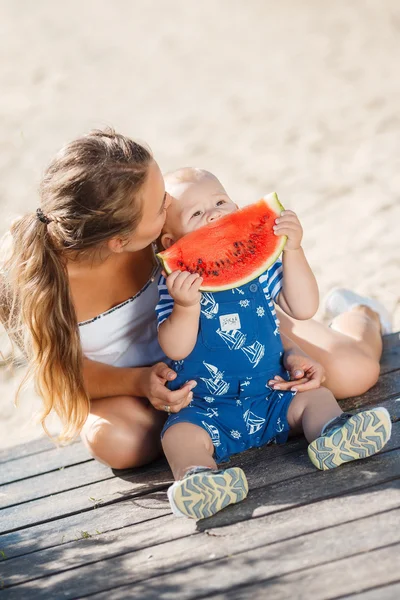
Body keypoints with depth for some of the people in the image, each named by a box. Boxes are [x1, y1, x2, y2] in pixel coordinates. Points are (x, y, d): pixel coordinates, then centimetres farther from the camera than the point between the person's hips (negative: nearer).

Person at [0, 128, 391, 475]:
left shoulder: (170, 223, -31)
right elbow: (63, 368, -20)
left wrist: (283, 352, -25)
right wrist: (140, 382, -38)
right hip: (121, 381, -1)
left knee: (355, 372, -12)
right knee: (115, 441, -38)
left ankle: (361, 317, 29)